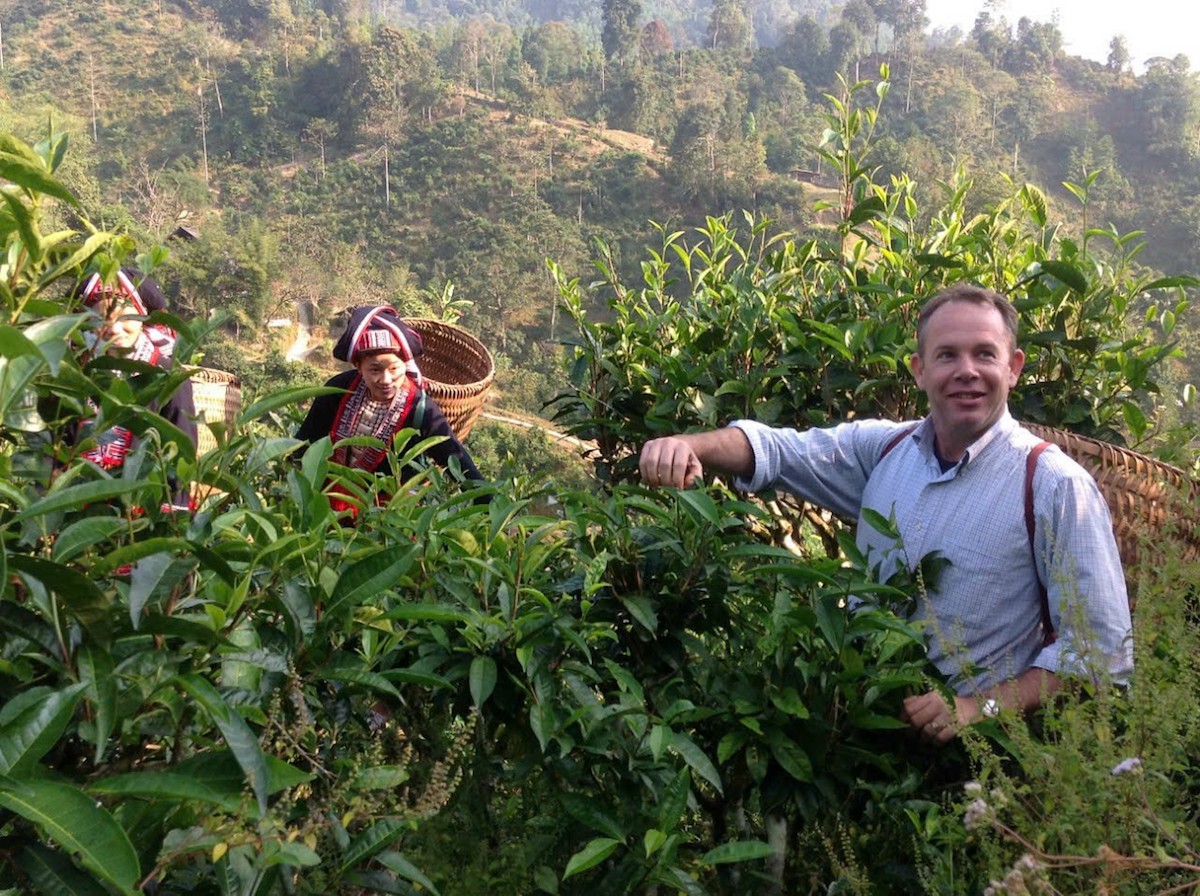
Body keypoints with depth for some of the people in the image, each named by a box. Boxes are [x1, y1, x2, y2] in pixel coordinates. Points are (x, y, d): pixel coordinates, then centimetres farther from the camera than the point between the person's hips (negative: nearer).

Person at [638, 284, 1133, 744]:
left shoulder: (1056, 487, -9)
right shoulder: (883, 448, 5)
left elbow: (1102, 648, -9)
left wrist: (981, 707, -18)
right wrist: (690, 445, -18)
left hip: (970, 745, -4)